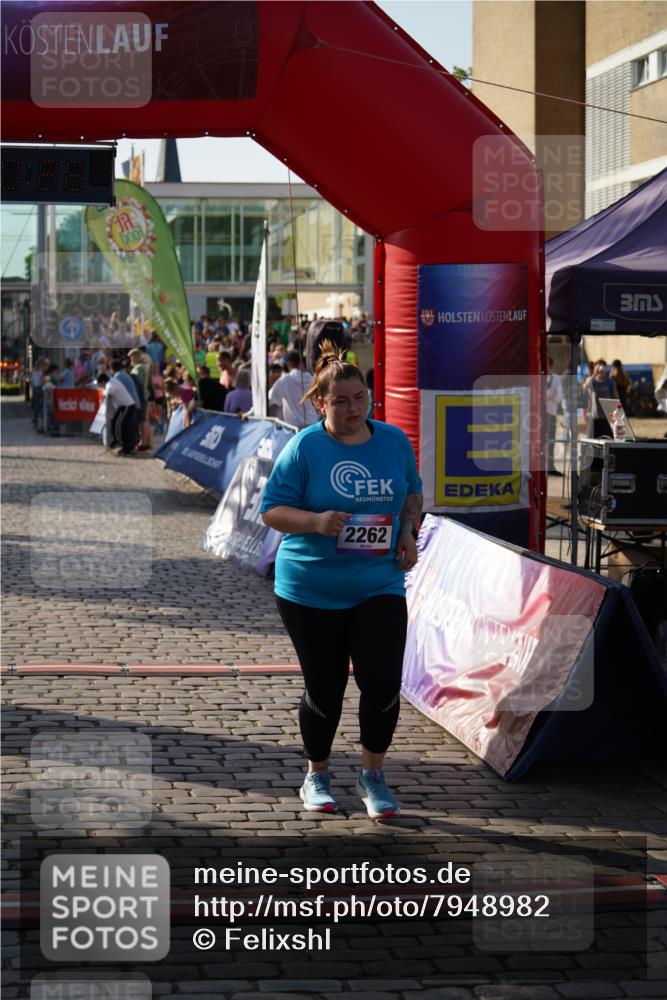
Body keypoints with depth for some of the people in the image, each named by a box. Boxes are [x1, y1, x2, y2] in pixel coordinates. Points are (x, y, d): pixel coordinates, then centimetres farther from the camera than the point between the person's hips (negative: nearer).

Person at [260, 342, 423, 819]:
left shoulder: (394, 440, 4)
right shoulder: (304, 448, -8)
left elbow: (413, 491, 20)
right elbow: (272, 510, -6)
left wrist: (408, 530, 2)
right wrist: (316, 521, -23)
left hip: (380, 586, 2)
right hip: (311, 590, -2)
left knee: (383, 683, -9)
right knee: (324, 690, 6)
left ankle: (373, 776, 13)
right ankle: (317, 777, 29)